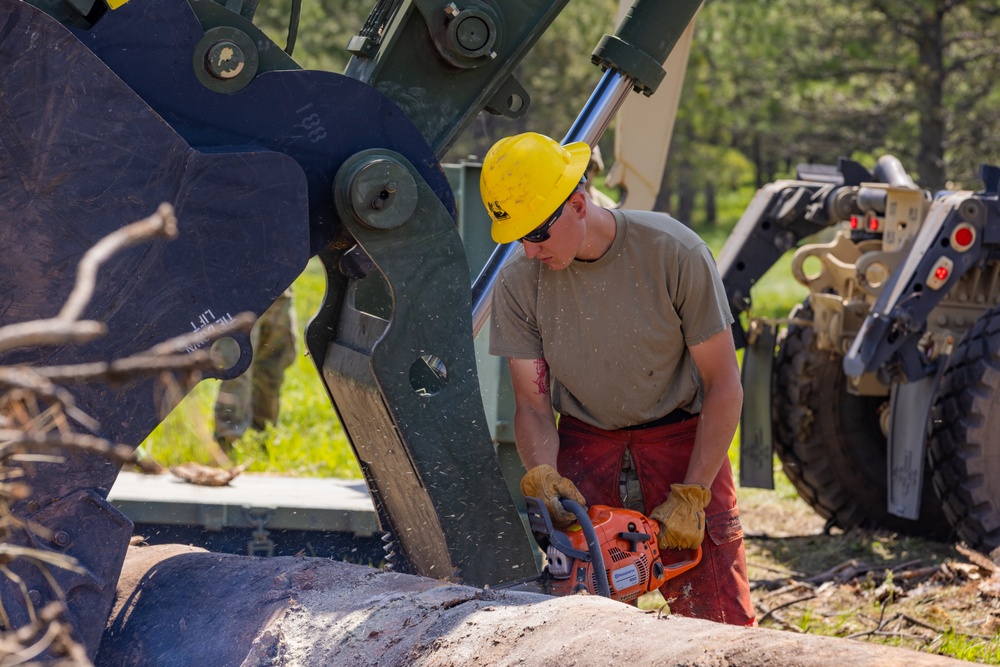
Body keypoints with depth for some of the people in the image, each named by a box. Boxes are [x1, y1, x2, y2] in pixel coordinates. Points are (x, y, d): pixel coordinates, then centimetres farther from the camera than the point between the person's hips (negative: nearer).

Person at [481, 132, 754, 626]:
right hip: (586, 443, 2)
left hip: (683, 440, -2)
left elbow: (723, 385, -13)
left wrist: (690, 496, -18)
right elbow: (532, 403, -4)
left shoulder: (675, 254, -20)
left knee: (721, 623, -10)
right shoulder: (518, 283, -11)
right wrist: (541, 473, -24)